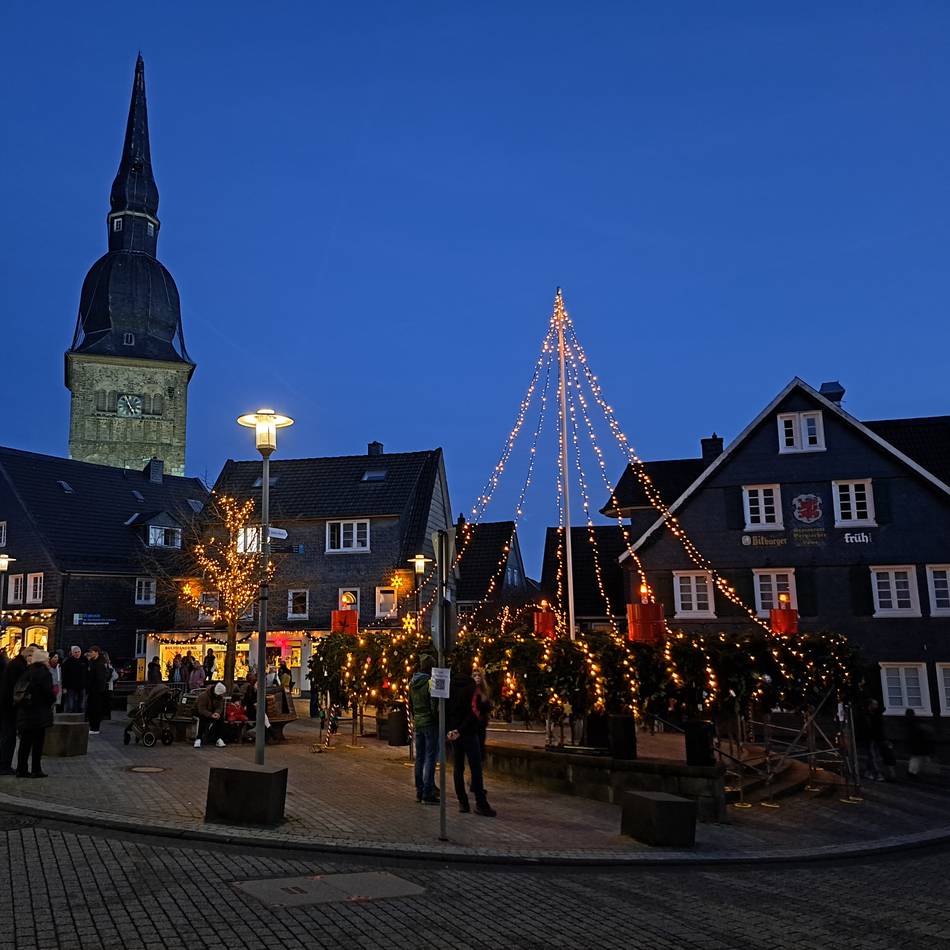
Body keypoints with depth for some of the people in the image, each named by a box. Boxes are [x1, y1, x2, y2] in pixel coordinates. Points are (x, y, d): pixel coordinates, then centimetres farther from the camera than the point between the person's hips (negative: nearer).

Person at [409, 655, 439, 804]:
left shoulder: (412, 683, 9)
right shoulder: (430, 682, -15)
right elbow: (434, 705, -16)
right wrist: (438, 720, -6)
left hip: (418, 723, 7)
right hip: (430, 723, -7)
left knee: (420, 757, 14)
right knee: (430, 758, -4)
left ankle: (419, 791, 20)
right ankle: (428, 794, -4)